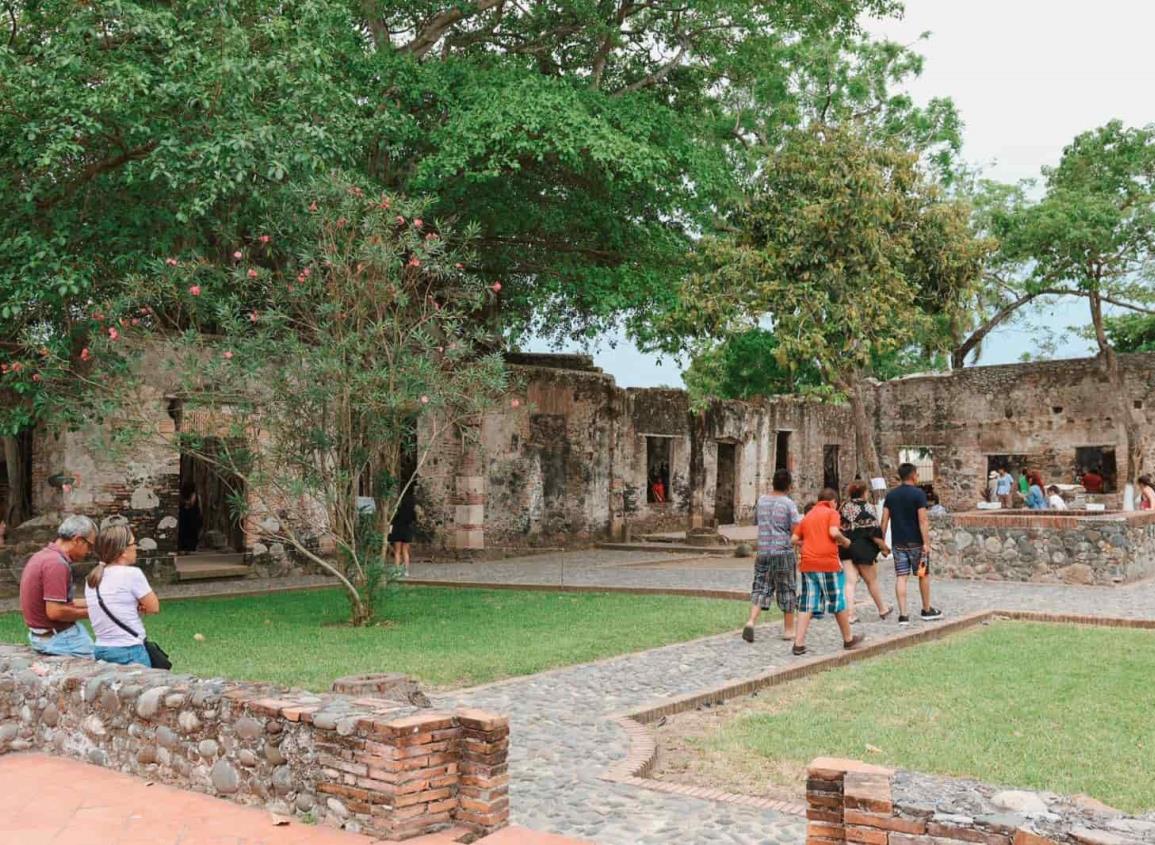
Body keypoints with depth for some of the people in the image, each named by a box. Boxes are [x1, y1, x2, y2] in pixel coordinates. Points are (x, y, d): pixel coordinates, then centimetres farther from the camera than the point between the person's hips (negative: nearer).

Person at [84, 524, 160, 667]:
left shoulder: (91, 578, 9)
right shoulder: (131, 573, -12)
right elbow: (154, 607, -4)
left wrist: (134, 606, 1)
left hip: (101, 651, 7)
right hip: (129, 652, -7)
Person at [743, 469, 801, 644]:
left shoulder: (762, 500, 5)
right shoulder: (788, 503, -8)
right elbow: (797, 529, -13)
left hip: (763, 552, 3)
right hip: (784, 552, -3)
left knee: (761, 588, 5)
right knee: (787, 590, 9)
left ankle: (751, 621, -15)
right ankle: (788, 629, 16)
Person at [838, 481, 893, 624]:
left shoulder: (844, 508, 7)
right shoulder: (866, 508, -11)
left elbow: (839, 528, 9)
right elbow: (874, 532, -13)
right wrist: (884, 547, -3)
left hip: (845, 548, 4)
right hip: (862, 548, -4)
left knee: (850, 581, 2)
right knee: (871, 580, 11)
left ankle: (850, 613, -6)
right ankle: (882, 609, 28)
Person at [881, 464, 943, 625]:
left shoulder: (890, 495, 6)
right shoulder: (918, 493, -9)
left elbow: (884, 520, 4)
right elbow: (923, 520, -15)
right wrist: (926, 542, -15)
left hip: (898, 542, 4)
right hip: (915, 542, -4)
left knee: (901, 577, 2)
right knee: (924, 575, 13)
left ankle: (903, 615, -3)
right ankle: (927, 610, 25)